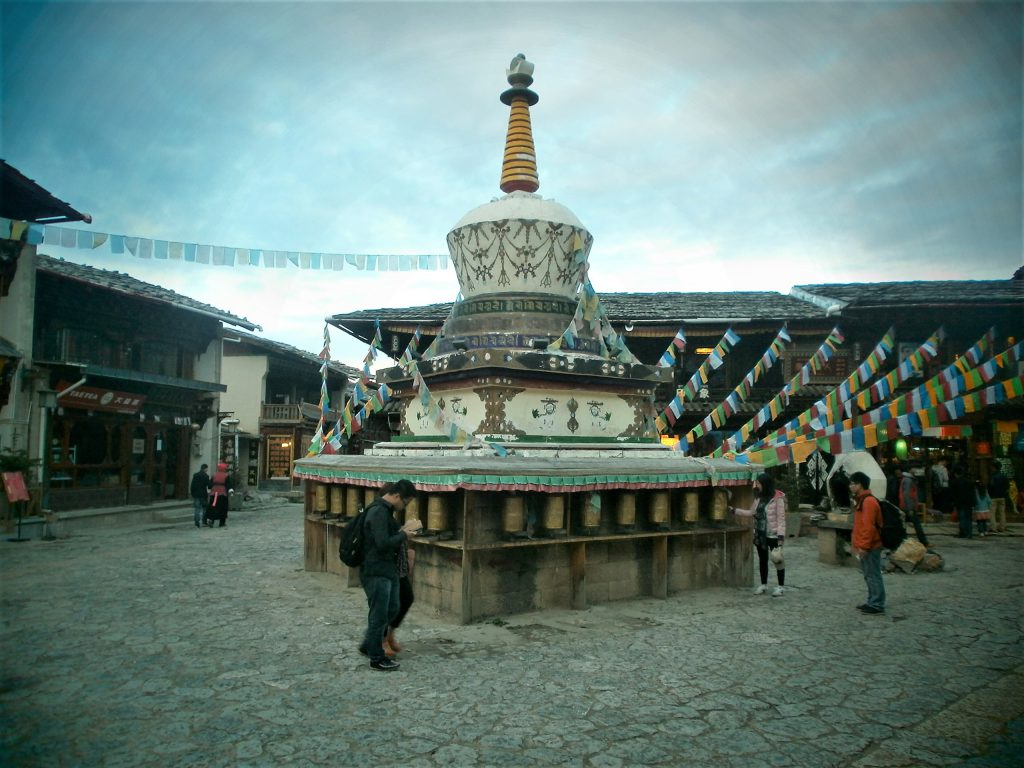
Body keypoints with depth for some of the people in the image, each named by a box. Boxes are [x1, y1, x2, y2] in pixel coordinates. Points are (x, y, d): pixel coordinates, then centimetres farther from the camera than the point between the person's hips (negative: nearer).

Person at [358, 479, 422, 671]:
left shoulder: (386, 510, 11)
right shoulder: (378, 512, -21)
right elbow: (383, 544, -28)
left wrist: (404, 529, 2)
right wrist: (405, 533, -16)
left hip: (388, 570, 10)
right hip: (376, 572, -10)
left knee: (392, 609, 19)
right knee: (379, 615, 2)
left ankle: (368, 646, 34)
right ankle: (377, 659, 16)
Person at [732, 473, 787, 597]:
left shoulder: (778, 498, -15)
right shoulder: (760, 498, 8)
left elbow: (781, 518, -16)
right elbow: (751, 513, 17)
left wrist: (781, 535, -20)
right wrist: (734, 510, 12)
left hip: (773, 535, -7)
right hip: (760, 534, 7)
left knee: (777, 559, 2)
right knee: (762, 559, 14)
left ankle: (781, 586, 14)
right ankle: (763, 585, 25)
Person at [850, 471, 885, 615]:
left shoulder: (868, 501, -18)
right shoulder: (862, 500, 14)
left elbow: (869, 527, -22)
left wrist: (864, 546, -22)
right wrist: (858, 544, 21)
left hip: (870, 547, -10)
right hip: (865, 546, 10)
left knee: (873, 575, -4)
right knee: (868, 575, 14)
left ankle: (877, 605, 1)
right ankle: (872, 602, 22)